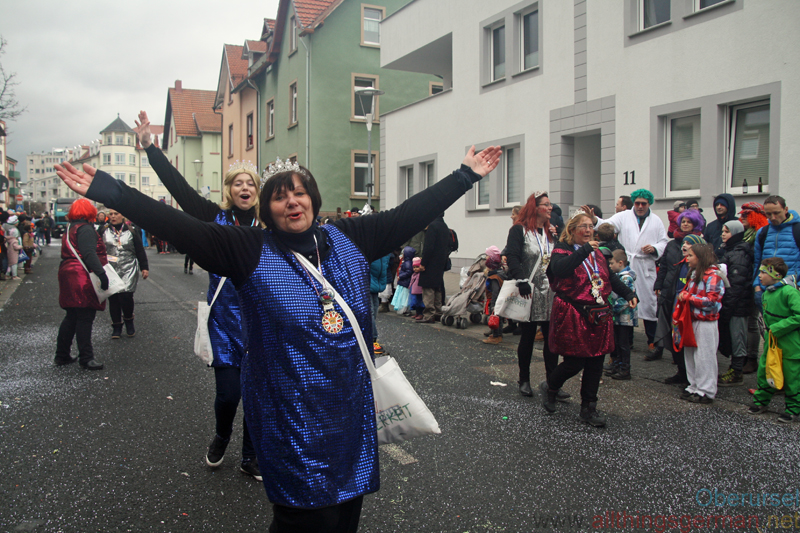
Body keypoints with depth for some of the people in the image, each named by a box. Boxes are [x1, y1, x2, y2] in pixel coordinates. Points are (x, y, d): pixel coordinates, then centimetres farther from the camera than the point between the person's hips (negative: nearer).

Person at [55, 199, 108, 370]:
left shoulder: (70, 228, 20)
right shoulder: (85, 229, -12)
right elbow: (89, 253, -24)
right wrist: (101, 273, -29)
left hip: (68, 274, 10)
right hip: (82, 279, -10)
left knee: (72, 317, 16)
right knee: (85, 318, -6)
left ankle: (62, 355, 23)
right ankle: (86, 358, -2)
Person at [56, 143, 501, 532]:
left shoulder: (348, 238, 4)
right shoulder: (251, 250, -6)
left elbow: (411, 213, 7)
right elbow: (176, 225, -11)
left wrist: (466, 175, 8)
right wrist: (106, 189, -18)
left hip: (351, 404, 4)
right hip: (290, 412, -4)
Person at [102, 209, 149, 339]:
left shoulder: (131, 231, 6)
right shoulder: (103, 231, 8)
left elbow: (140, 251, 8)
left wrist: (144, 268, 5)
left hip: (128, 269, -2)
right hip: (110, 270, 2)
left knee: (126, 295, -13)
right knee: (113, 298, 3)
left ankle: (129, 322, 11)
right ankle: (116, 326, 16)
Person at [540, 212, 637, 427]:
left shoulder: (597, 252, 15)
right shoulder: (562, 250, -8)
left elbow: (610, 278, 26)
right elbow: (559, 269, -31)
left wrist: (629, 294, 18)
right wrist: (584, 250, -30)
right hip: (573, 316, -7)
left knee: (595, 364, 7)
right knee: (574, 363, -5)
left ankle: (589, 408, 19)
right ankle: (549, 387, 25)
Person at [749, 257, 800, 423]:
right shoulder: (767, 293, 7)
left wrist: (777, 328, -22)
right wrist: (770, 329, 9)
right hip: (772, 340, 8)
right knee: (764, 371, 13)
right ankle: (761, 401, 27)